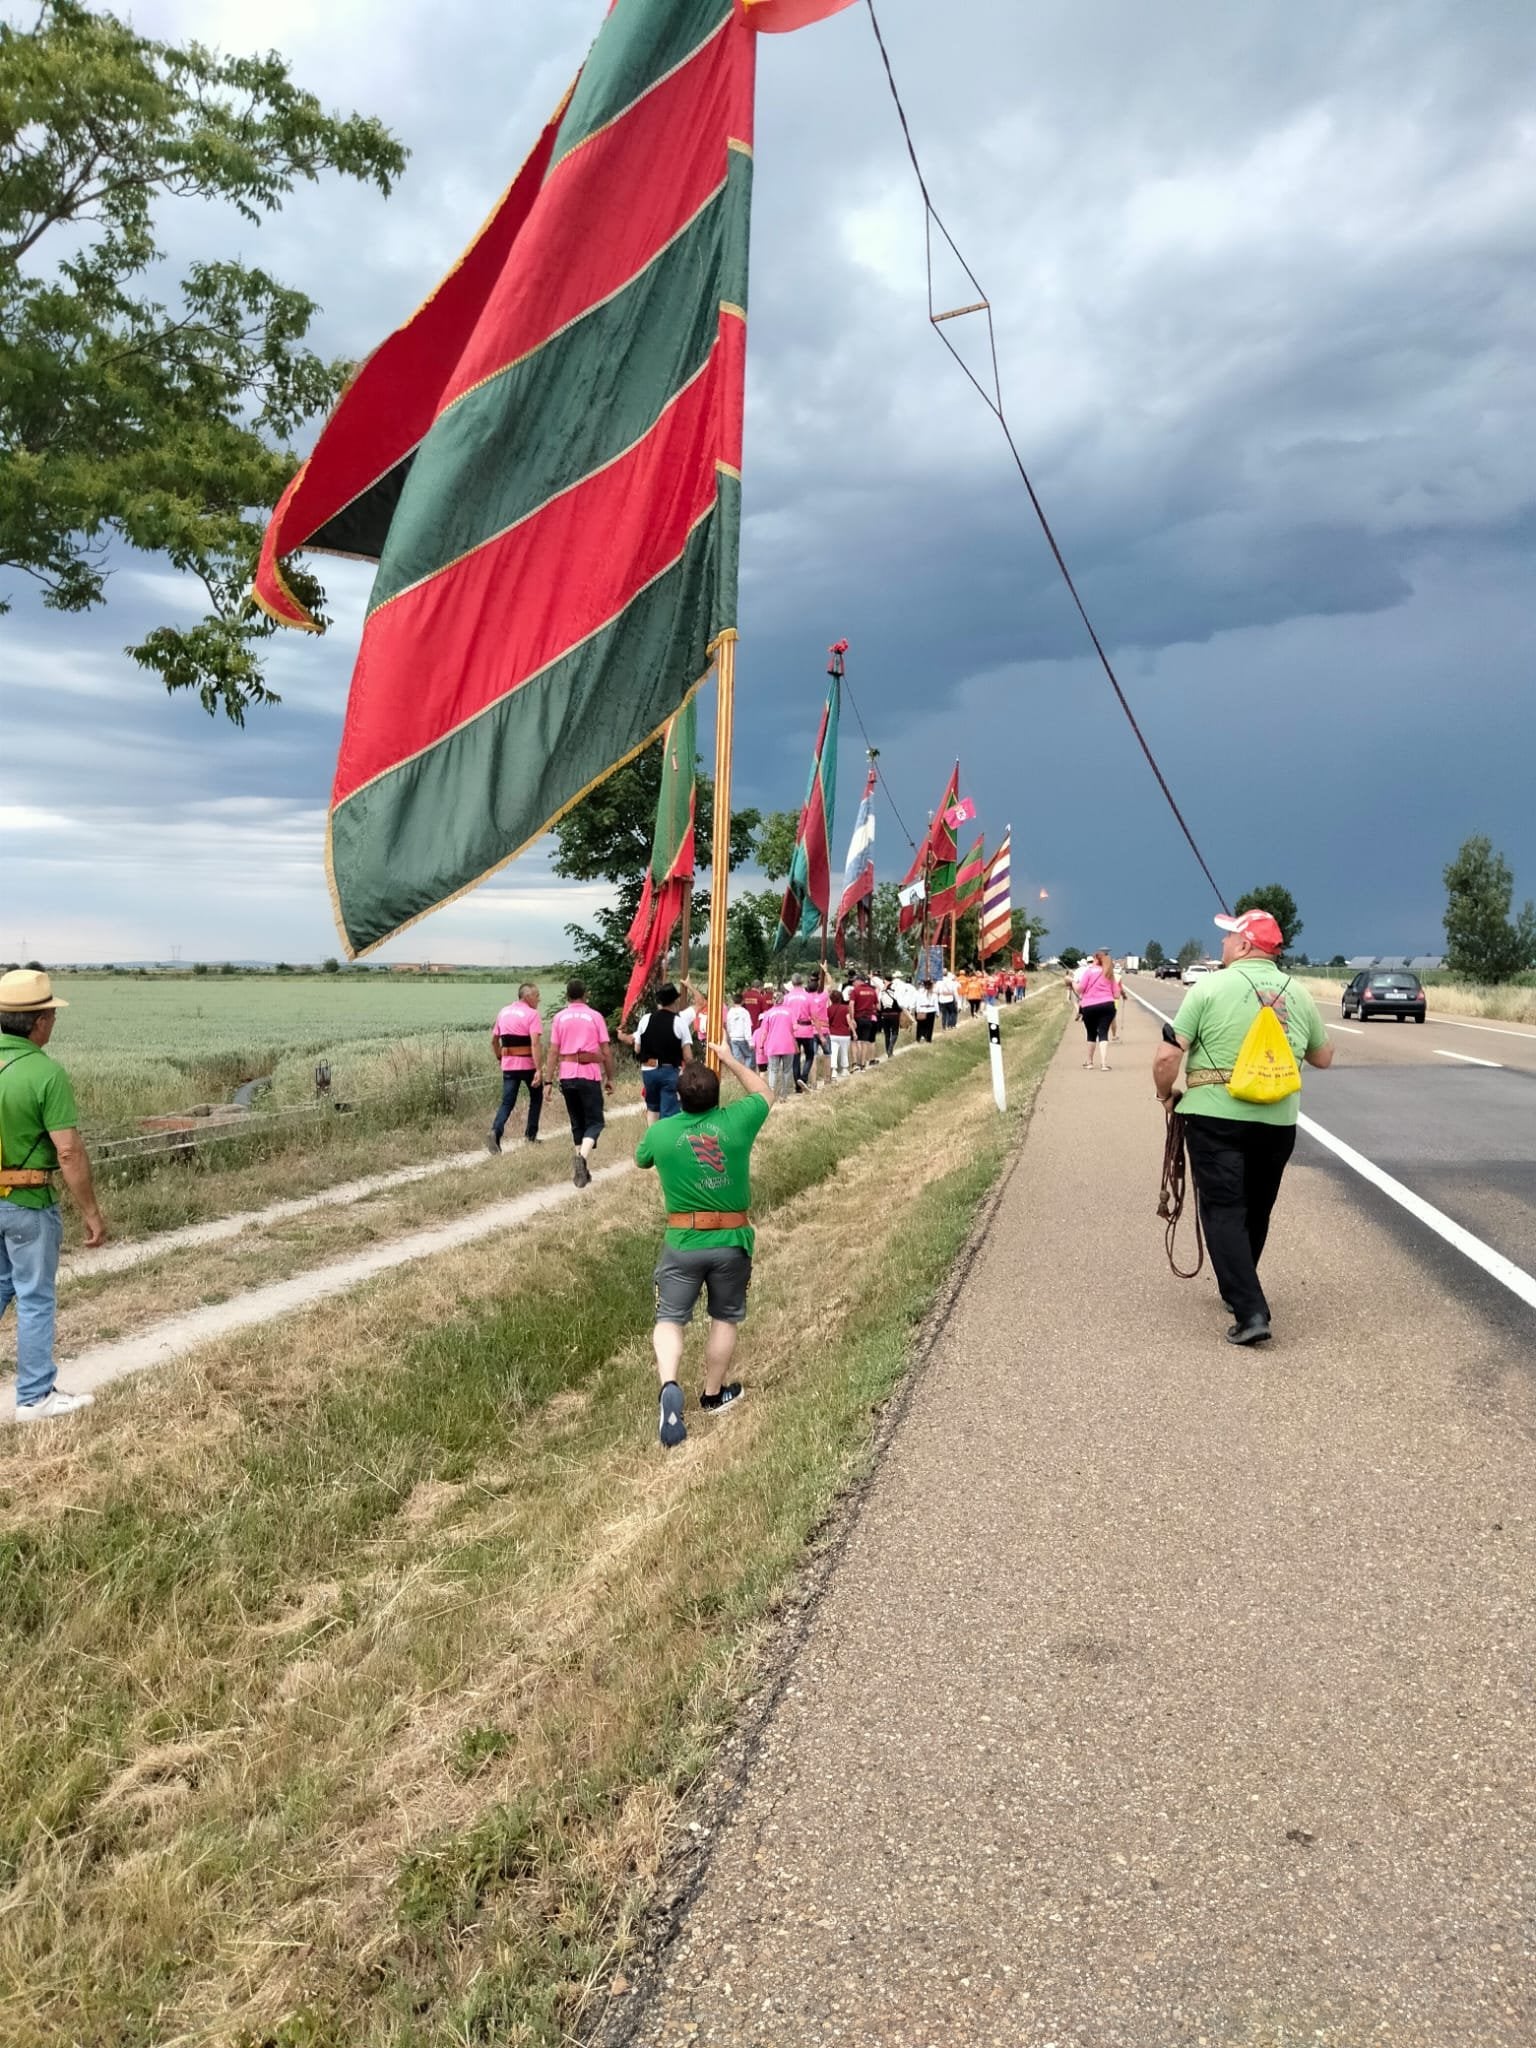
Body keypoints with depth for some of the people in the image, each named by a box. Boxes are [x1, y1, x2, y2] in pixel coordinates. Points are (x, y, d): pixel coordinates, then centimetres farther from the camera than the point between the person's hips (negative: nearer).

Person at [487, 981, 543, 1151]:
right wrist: (538, 1070, -20)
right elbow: (535, 1044, -18)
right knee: (536, 1097, 18)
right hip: (527, 1064, -4)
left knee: (507, 1102, 4)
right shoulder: (532, 1014, -9)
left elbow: (494, 1040, 16)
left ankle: (495, 1132, -18)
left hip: (508, 1065, 4)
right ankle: (531, 1135, 20)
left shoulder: (503, 1012, 10)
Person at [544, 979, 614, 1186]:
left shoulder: (560, 1017, 4)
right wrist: (610, 1078, 10)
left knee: (577, 1123, 15)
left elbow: (553, 1052, 0)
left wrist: (548, 1081, 4)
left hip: (567, 1075, 3)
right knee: (594, 1122, 2)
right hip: (590, 1075, -3)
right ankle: (582, 1157, -24)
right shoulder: (594, 1016, 0)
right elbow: (606, 1052, 0)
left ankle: (582, 1168, 14)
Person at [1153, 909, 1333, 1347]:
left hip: (1216, 1116, -5)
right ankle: (1237, 1290, 37)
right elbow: (1323, 1057, 18)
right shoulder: (1298, 994, 7)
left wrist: (1166, 1094, 5)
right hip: (1278, 1123, 5)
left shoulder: (1211, 988, -7)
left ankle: (1250, 1312, -13)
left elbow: (1168, 1056, -12)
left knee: (1223, 1211, -2)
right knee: (1256, 1210, 20)